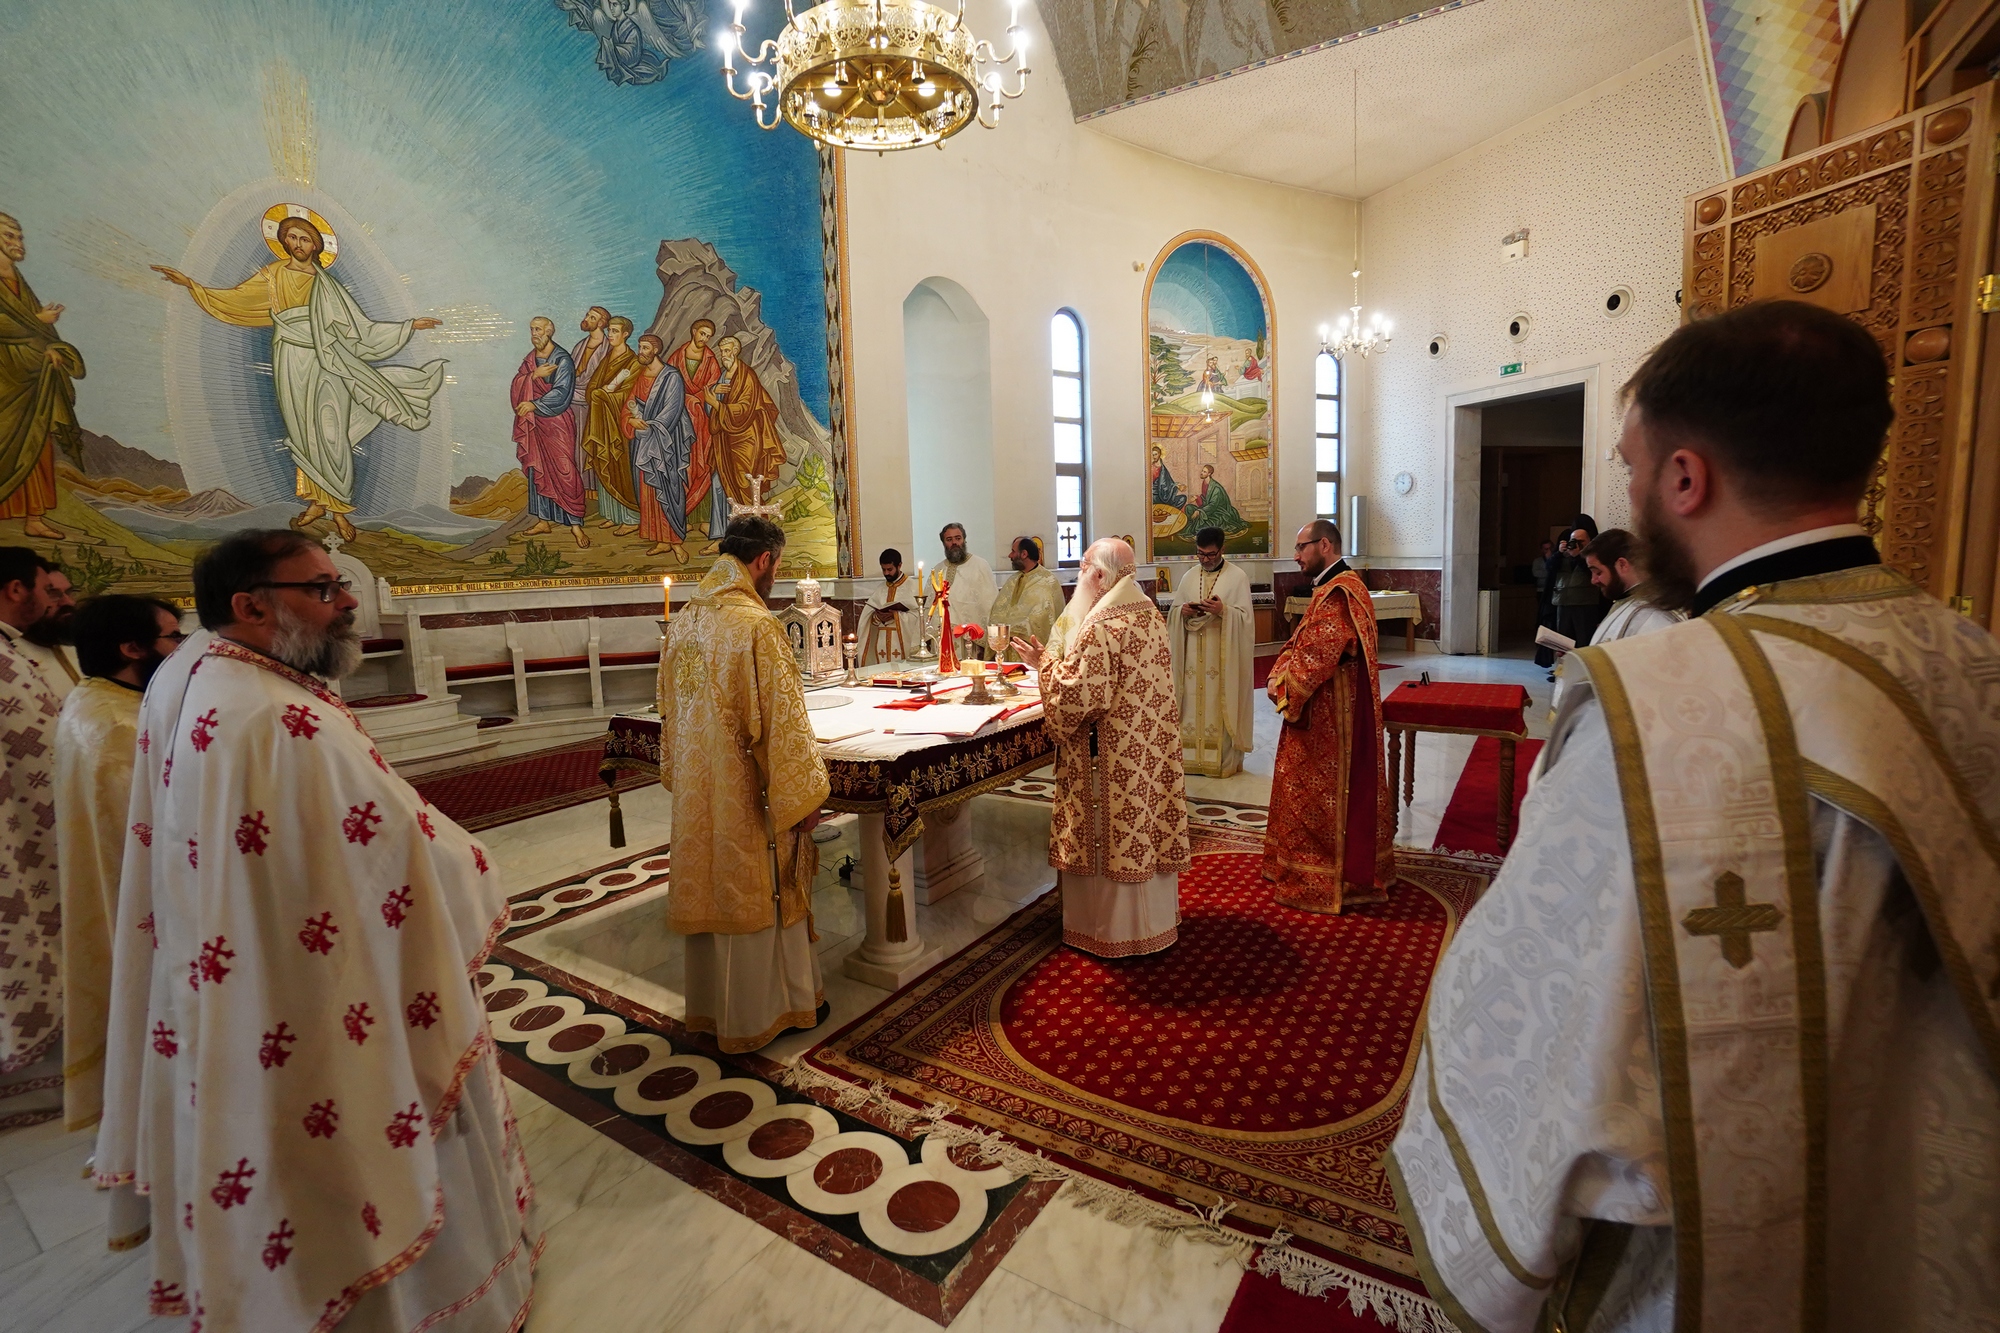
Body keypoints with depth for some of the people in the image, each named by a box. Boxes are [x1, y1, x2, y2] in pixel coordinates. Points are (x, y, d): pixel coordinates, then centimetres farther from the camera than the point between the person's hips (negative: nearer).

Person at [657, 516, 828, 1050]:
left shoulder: (682, 623, 4)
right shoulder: (757, 625, -20)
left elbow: (670, 710, 13)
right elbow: (784, 719, -20)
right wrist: (805, 796, -13)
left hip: (695, 793, 7)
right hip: (747, 795, -7)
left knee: (708, 888, 19)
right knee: (759, 897, 9)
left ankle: (708, 1005, 36)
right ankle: (761, 1010, 26)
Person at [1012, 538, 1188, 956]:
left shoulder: (1100, 627, -21)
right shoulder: (1151, 614, 6)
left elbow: (1077, 696, -24)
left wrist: (1046, 662, -9)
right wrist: (1058, 659, 17)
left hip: (1110, 755, -9)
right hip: (1151, 748, 9)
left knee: (1113, 836, 5)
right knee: (1149, 827, 18)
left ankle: (1117, 930, 20)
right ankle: (1156, 917, 34)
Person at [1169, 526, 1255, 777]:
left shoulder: (1238, 576, -2)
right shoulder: (1189, 577, 12)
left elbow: (1245, 617, -7)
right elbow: (1173, 613, 12)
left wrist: (1223, 611, -24)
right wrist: (1182, 610, -11)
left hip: (1223, 655, -4)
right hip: (1193, 655, 4)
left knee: (1222, 706, -1)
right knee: (1193, 704, 6)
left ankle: (1225, 760, 9)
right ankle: (1194, 757, 15)